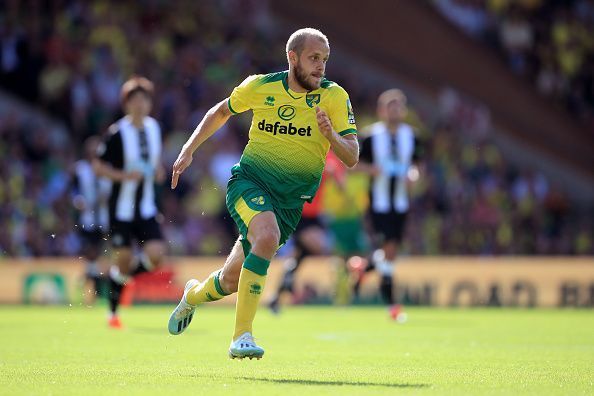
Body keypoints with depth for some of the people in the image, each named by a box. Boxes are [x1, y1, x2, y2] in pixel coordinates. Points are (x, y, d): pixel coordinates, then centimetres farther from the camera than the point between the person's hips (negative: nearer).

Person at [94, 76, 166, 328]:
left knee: (156, 255, -12)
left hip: (146, 207, 5)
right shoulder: (117, 133, -14)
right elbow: (98, 166, -10)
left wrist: (158, 170, 3)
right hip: (121, 206, -4)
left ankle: (120, 275, 19)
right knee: (124, 258, 0)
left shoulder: (154, 127, 4)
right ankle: (113, 312, 21)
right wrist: (124, 175, -23)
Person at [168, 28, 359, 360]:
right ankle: (242, 335, -29)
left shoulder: (335, 97, -6)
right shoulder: (260, 86, -3)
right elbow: (222, 112, 17)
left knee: (231, 281, 7)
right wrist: (189, 149, 11)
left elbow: (352, 158, -10)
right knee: (268, 235, -35)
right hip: (250, 180, -2)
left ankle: (194, 295, 45)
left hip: (291, 200, 2)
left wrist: (331, 135, -30)